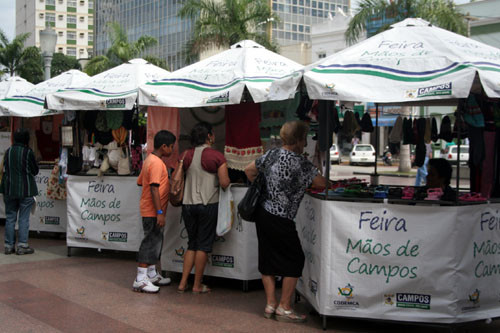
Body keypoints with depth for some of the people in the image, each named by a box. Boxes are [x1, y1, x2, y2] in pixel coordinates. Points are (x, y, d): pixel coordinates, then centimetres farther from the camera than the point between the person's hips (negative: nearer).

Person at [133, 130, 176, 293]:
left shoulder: (149, 160, 12)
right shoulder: (157, 163, -18)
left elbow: (140, 182, 20)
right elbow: (154, 189, -24)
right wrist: (160, 212, -25)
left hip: (149, 210, 10)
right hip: (153, 211, -10)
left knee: (155, 242, 18)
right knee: (151, 242, -6)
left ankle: (152, 275, 28)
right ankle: (140, 280, -3)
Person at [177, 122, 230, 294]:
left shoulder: (186, 155, 6)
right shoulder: (217, 156, -8)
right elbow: (224, 183, -13)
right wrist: (226, 179, 9)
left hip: (188, 204, 5)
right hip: (208, 204, -5)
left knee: (192, 244, 15)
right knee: (203, 245, 4)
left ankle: (183, 283, 13)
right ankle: (197, 285, 9)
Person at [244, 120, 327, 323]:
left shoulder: (272, 154, 5)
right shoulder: (299, 162, -17)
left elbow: (249, 171, 16)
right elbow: (322, 184, -13)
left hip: (263, 213, 8)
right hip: (280, 220, -8)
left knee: (268, 258, 14)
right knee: (294, 260, 6)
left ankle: (270, 304, 20)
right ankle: (284, 308, 10)